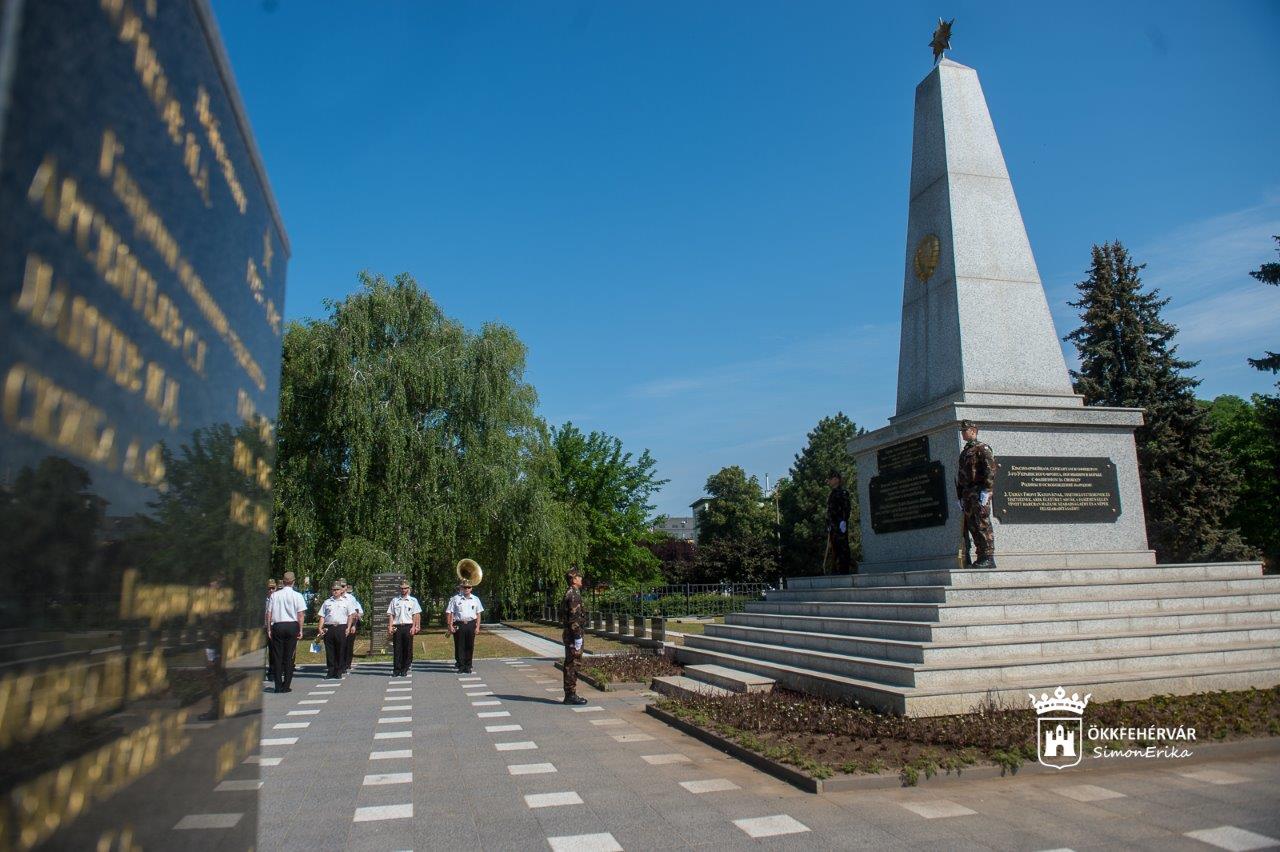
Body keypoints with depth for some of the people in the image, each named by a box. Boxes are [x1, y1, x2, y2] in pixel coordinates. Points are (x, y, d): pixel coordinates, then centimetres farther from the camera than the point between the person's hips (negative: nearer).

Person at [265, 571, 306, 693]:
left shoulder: (274, 595, 3)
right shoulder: (297, 596, -3)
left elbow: (269, 613, 3)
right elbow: (301, 614, -6)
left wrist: (269, 629, 9)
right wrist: (300, 629, 1)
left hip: (277, 626, 1)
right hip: (292, 626, -1)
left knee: (277, 656, 7)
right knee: (289, 656, 4)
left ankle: (278, 686, 8)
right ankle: (286, 685, 4)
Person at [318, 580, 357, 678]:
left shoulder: (346, 602, 11)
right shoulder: (327, 602, 16)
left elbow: (351, 616, 7)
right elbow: (322, 617, 12)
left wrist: (348, 628, -4)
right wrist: (320, 628, 0)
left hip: (341, 628, -2)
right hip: (328, 628, 2)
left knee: (341, 651, 0)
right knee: (329, 651, 2)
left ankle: (339, 671, 8)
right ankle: (330, 671, 10)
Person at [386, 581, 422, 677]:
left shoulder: (413, 600, 9)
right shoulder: (394, 600, 13)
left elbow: (416, 615, 3)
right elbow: (390, 615, 9)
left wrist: (414, 627, -7)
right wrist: (390, 627, -1)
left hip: (408, 626, -1)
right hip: (397, 627, 1)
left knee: (407, 649, 0)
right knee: (397, 649, 0)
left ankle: (405, 670, 8)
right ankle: (396, 670, 5)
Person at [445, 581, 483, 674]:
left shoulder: (475, 599, 9)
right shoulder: (455, 599, 1)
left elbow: (478, 614, 10)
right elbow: (449, 613, -1)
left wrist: (477, 627, 4)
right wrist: (450, 626, -7)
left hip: (471, 624, 2)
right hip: (459, 625, -2)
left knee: (470, 646, 6)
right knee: (459, 646, 1)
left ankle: (468, 666, 16)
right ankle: (461, 667, 10)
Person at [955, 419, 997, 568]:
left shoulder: (982, 448, -2)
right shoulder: (964, 452, 24)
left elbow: (990, 470, -14)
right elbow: (959, 475, 24)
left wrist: (985, 490, -21)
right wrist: (959, 497, 19)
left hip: (979, 494, -9)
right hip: (967, 495, 9)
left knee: (982, 526, -10)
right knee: (969, 527, 6)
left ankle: (988, 558, -9)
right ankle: (982, 557, 11)